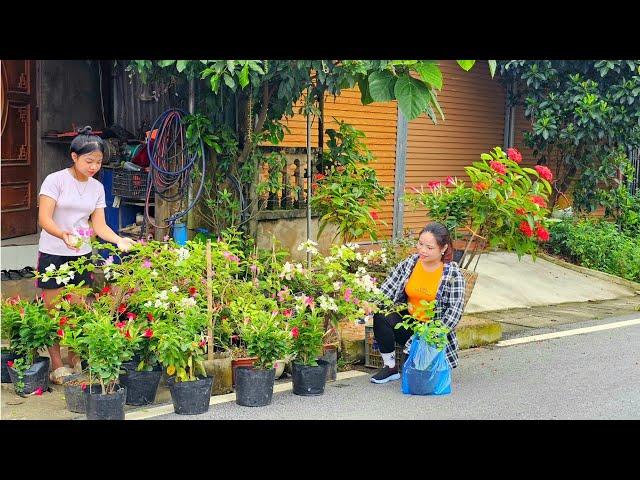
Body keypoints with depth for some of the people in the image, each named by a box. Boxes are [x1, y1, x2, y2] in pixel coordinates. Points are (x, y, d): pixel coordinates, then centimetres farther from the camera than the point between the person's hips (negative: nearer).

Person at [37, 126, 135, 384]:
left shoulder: (97, 188, 6)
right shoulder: (56, 180, -10)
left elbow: (99, 225, 4)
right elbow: (44, 219, -17)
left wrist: (118, 239, -16)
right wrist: (63, 234, -36)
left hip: (82, 254, 4)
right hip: (53, 254, -4)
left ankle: (75, 363, 19)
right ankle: (57, 366, 10)